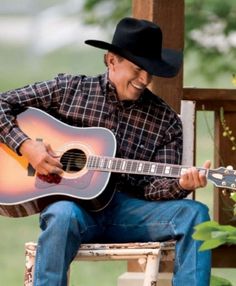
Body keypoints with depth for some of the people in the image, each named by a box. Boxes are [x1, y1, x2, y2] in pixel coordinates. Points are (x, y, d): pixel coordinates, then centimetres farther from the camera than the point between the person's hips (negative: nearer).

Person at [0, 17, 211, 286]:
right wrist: (27, 146, -10)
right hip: (73, 201, -2)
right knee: (63, 215, -39)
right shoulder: (68, 89, 4)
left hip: (127, 208, 3)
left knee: (195, 213, -21)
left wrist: (180, 185, -20)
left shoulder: (165, 120, 7)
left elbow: (154, 186, 4)